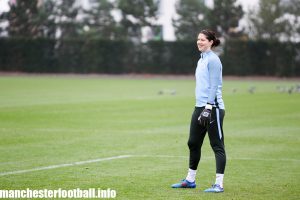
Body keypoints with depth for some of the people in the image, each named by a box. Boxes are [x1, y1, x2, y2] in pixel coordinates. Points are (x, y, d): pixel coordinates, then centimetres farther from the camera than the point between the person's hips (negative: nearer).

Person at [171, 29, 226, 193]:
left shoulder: (213, 60, -10)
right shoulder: (201, 59, 17)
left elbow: (214, 86, -16)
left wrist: (208, 108, -21)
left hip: (213, 107, -10)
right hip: (200, 106, 10)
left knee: (217, 145, -6)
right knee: (193, 143, 14)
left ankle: (219, 184, -5)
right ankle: (190, 180, 25)